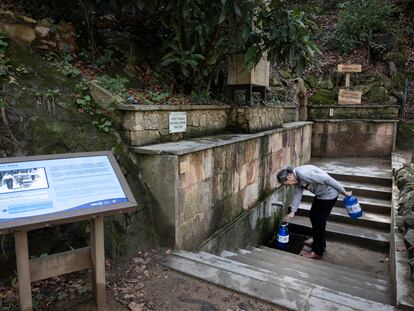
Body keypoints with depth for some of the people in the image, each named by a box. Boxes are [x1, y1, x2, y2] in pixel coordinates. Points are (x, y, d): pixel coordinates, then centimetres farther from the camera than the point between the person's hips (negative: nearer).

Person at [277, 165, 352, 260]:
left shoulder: (303, 174, -31)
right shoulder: (297, 178, -1)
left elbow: (327, 179, -29)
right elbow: (297, 194, 6)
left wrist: (344, 193, -21)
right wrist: (292, 212, 2)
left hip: (328, 195, -9)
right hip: (320, 194, 9)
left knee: (319, 222, -2)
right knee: (313, 216, 18)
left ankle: (317, 252, 10)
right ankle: (318, 242, 36)